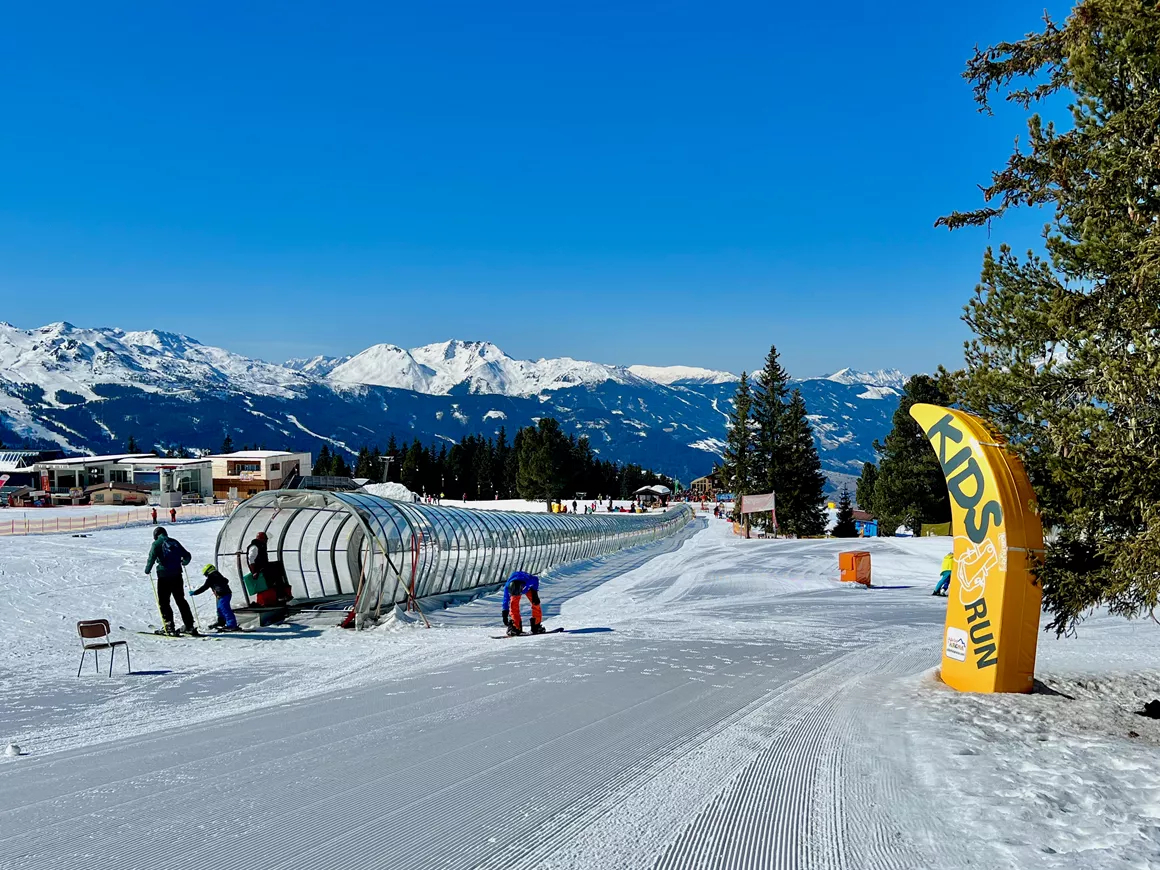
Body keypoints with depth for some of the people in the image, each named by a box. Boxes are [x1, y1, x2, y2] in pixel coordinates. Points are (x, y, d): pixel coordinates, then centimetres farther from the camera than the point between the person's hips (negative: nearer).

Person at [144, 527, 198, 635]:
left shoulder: (156, 544, -1)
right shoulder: (174, 542, 12)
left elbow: (151, 558, -13)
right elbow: (187, 556, 15)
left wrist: (147, 570, 3)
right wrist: (183, 562, 36)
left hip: (164, 576, -5)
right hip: (177, 575, 5)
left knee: (163, 602, 4)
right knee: (181, 600, 13)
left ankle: (169, 627, -5)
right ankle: (189, 626, 10)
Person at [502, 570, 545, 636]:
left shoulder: (529, 581, -44)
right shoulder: (507, 587, -38)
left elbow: (536, 579, -19)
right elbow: (506, 600, -26)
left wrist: (535, 593, -22)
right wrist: (505, 616, -23)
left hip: (527, 587, 0)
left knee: (535, 604, -16)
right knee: (513, 604, -22)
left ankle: (536, 626, -5)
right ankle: (515, 627, -17)